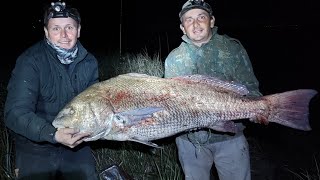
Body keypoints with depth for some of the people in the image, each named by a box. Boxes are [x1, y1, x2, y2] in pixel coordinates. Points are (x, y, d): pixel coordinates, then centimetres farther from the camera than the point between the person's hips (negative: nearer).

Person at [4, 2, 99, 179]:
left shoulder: (89, 62, -2)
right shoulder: (30, 61, -17)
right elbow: (15, 113, -23)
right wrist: (54, 135, -37)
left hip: (76, 146, 4)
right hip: (35, 150, -3)